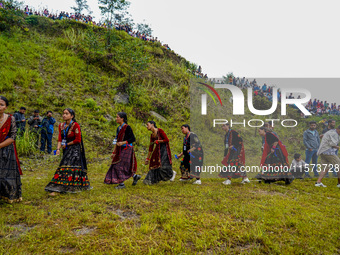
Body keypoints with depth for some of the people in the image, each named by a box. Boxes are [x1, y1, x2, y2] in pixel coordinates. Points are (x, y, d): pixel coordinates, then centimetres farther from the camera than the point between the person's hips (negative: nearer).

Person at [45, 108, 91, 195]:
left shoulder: (75, 125, -13)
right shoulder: (61, 125, 7)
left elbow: (78, 140, -12)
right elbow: (60, 139, 3)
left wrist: (66, 144, -7)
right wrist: (58, 149, -13)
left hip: (74, 149, -7)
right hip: (66, 150, 7)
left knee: (67, 167, -9)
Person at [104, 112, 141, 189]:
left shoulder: (127, 127, -11)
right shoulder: (118, 128, 12)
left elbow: (133, 139, -14)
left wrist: (123, 143, -23)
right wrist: (114, 152, 16)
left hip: (126, 149, -8)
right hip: (120, 150, 8)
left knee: (120, 165, -8)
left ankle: (122, 183, 3)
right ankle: (135, 176, 22)